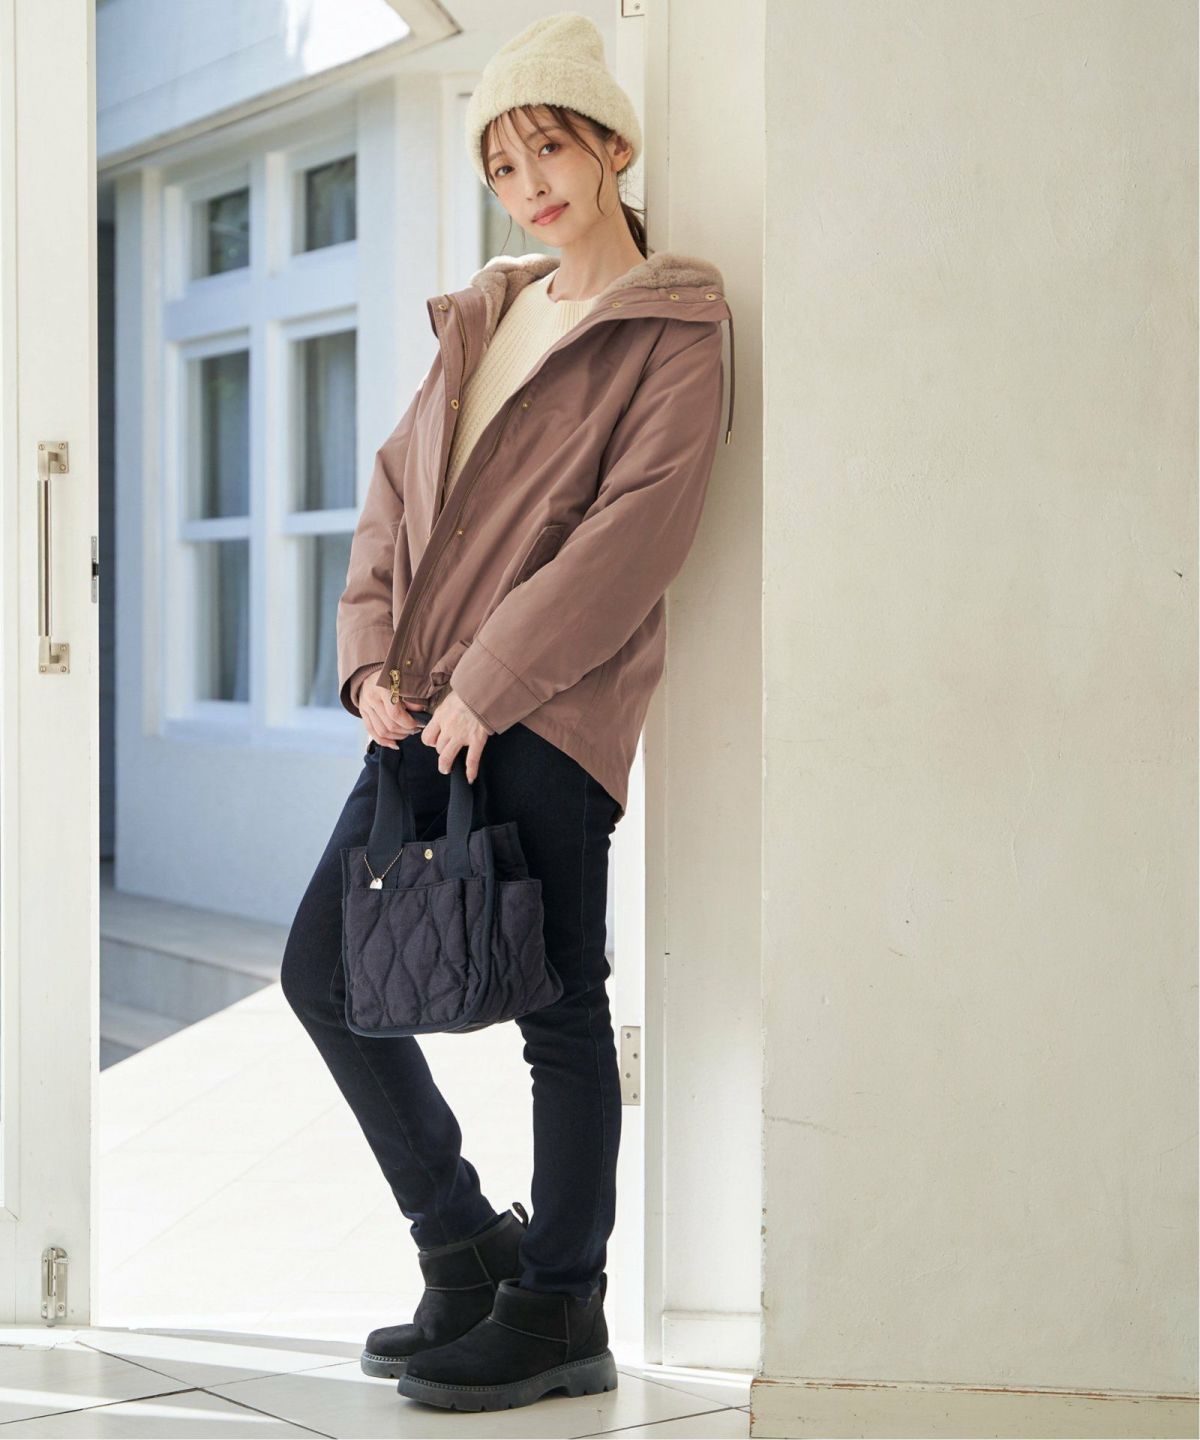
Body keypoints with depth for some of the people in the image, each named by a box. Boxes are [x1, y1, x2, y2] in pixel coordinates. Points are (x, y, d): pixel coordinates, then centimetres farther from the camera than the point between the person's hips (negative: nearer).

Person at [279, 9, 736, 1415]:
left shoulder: (674, 331, -3)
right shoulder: (481, 318, 19)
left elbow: (636, 529, -14)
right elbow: (393, 492, 17)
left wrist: (488, 681, -17)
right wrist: (373, 656, 3)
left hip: (548, 717, -8)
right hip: (430, 710, 8)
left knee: (558, 1010, -1)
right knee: (324, 969, 9)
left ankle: (562, 1310, 14)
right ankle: (465, 1254, 22)